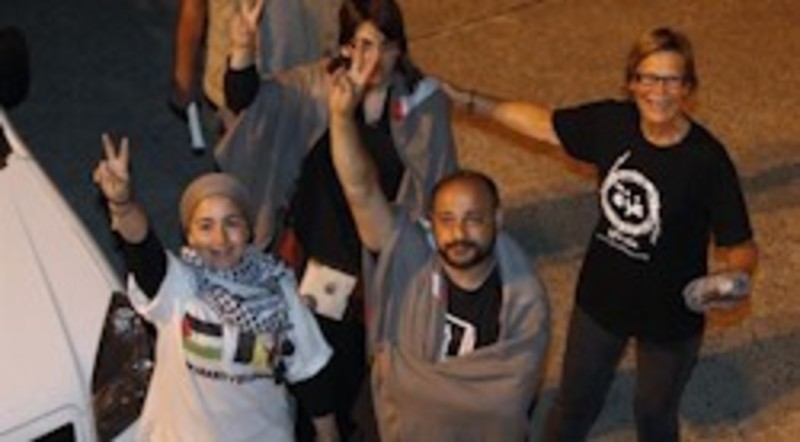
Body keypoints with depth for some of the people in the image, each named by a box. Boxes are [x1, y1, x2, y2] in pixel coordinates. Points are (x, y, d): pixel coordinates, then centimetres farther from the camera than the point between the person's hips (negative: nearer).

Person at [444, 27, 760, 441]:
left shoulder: (708, 160, -27)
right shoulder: (612, 122, -16)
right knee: (576, 399, 25)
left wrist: (733, 275, -42)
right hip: (601, 297, 3)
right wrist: (467, 100, 0)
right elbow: (544, 123, 0)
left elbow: (741, 245, -20)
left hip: (669, 315, -3)